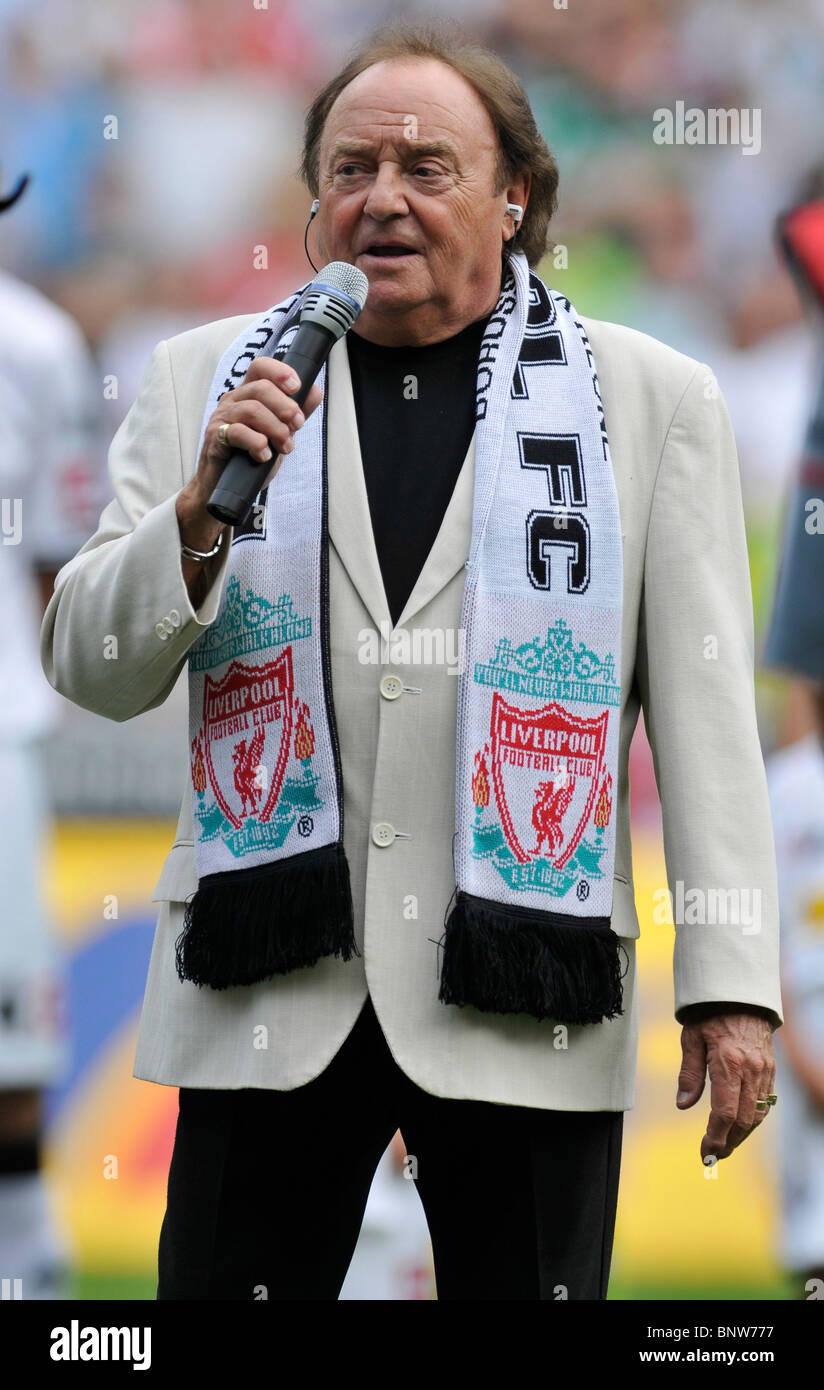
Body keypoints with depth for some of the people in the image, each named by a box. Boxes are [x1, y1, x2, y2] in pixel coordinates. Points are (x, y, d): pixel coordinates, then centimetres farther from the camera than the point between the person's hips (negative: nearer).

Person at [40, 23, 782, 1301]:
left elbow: (706, 716, 1)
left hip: (525, 1004, -1)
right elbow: (92, 670, 6)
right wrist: (204, 512, -12)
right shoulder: (211, 380, 10)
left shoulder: (648, 400, 4)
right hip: (271, 993, 1)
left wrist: (729, 985, -6)